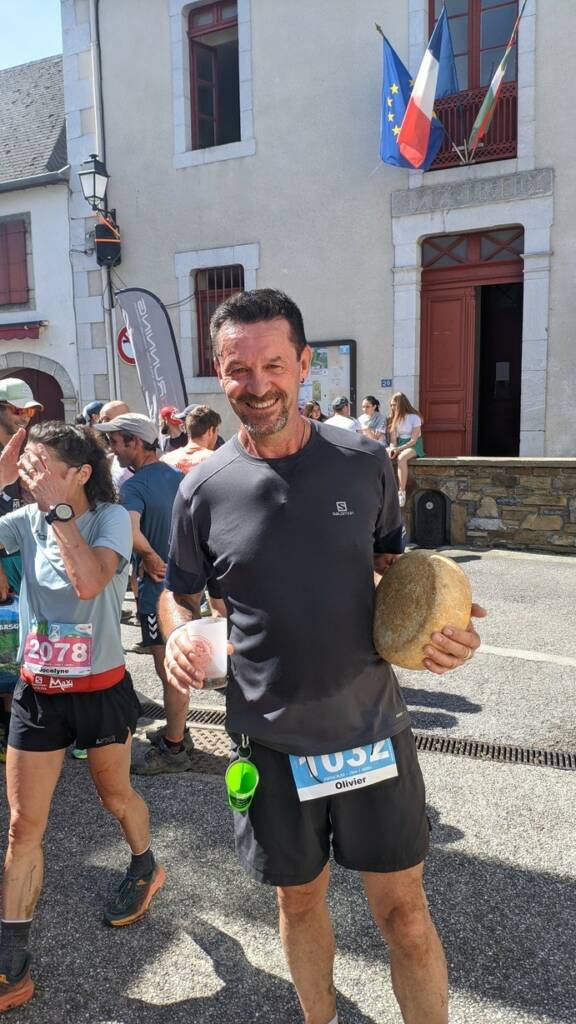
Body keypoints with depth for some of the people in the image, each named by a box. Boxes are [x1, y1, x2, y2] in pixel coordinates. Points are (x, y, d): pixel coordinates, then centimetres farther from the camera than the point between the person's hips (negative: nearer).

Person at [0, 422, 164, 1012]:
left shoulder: (110, 518, -15)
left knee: (115, 796, 20)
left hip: (101, 690, -3)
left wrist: (57, 506, -31)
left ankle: (145, 869, 51)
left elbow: (90, 582, -35)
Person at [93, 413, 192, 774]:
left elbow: (131, 531, -38)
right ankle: (177, 730, 37)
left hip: (159, 590, -8)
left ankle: (174, 749, 19)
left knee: (169, 671, 5)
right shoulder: (180, 478, 5)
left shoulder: (134, 486, -18)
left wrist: (151, 558, -21)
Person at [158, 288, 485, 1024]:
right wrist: (179, 633, -16)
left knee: (403, 909, 11)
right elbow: (179, 593, 6)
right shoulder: (203, 489, -7)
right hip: (272, 741, 1)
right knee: (300, 901, 21)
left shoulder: (365, 462, -6)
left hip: (373, 727, 0)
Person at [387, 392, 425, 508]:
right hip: (399, 444, 6)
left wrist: (398, 449, -23)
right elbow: (393, 439, 5)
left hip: (414, 446, -6)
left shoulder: (414, 417, -9)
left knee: (401, 458, -39)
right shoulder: (395, 418, 9)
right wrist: (392, 448, -16)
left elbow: (413, 440, -14)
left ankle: (402, 492, -37)